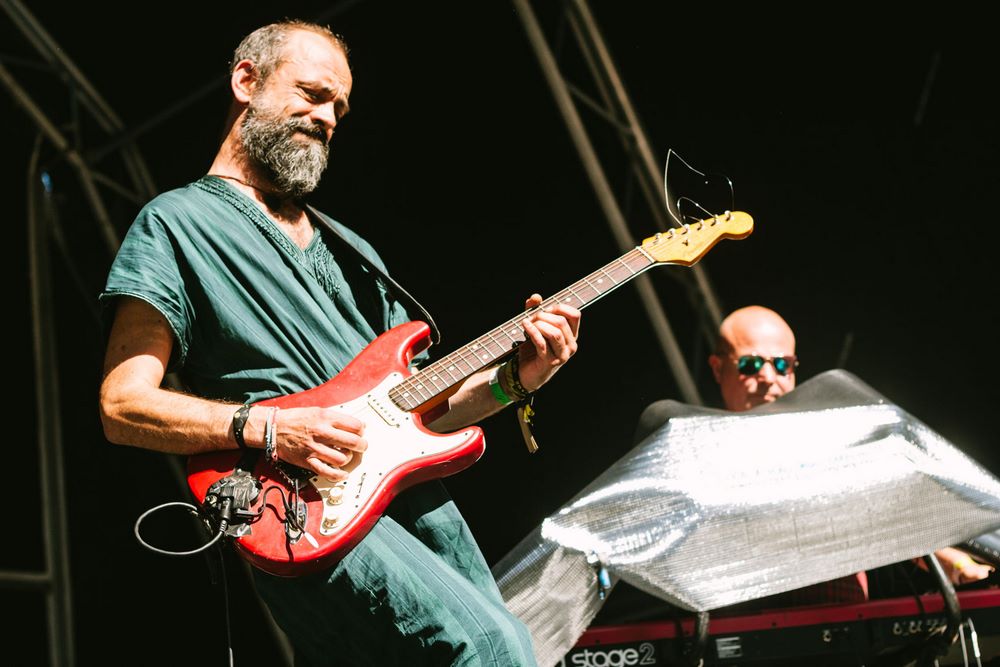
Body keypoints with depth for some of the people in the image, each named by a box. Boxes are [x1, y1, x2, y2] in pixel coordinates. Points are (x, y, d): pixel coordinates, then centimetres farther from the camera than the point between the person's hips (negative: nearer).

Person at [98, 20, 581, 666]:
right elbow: (123, 405, -4)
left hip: (415, 493, 8)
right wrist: (266, 427, -17)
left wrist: (513, 378, 5)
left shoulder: (350, 250, 26)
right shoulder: (179, 224, 5)